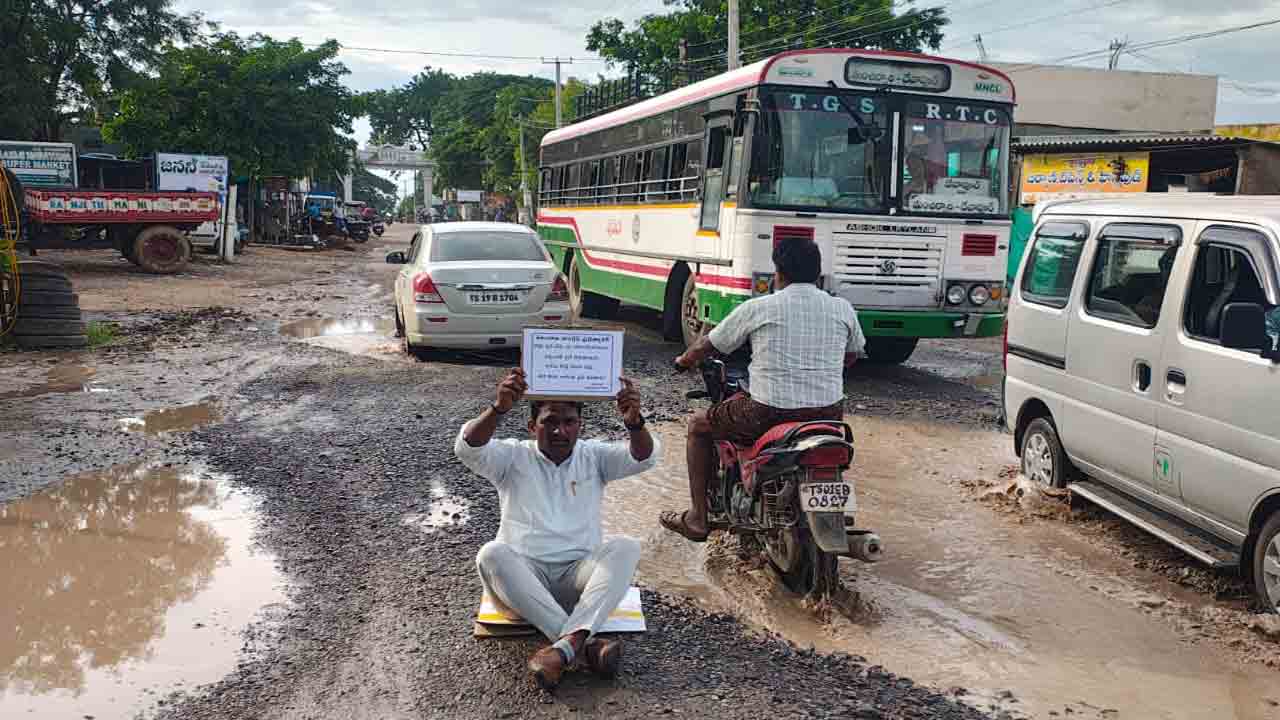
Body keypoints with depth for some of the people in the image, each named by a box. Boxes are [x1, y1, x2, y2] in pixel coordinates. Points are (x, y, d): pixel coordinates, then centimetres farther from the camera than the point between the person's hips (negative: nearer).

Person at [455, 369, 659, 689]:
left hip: (578, 576, 1)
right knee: (492, 553, -32)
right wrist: (499, 408, -32)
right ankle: (585, 644, -38)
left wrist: (634, 422, -29)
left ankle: (567, 645, -43)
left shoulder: (593, 456, 12)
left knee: (625, 547, -26)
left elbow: (644, 457, -6)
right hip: (523, 573, 0)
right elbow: (468, 449, -12)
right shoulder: (514, 456, 8)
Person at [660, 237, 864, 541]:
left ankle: (697, 519, 21)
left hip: (770, 412, -4)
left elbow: (707, 347, 10)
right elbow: (852, 356, 24)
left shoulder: (757, 308, -2)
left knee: (698, 425, 20)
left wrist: (684, 361, 32)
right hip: (828, 414, 4)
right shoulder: (843, 308, 5)